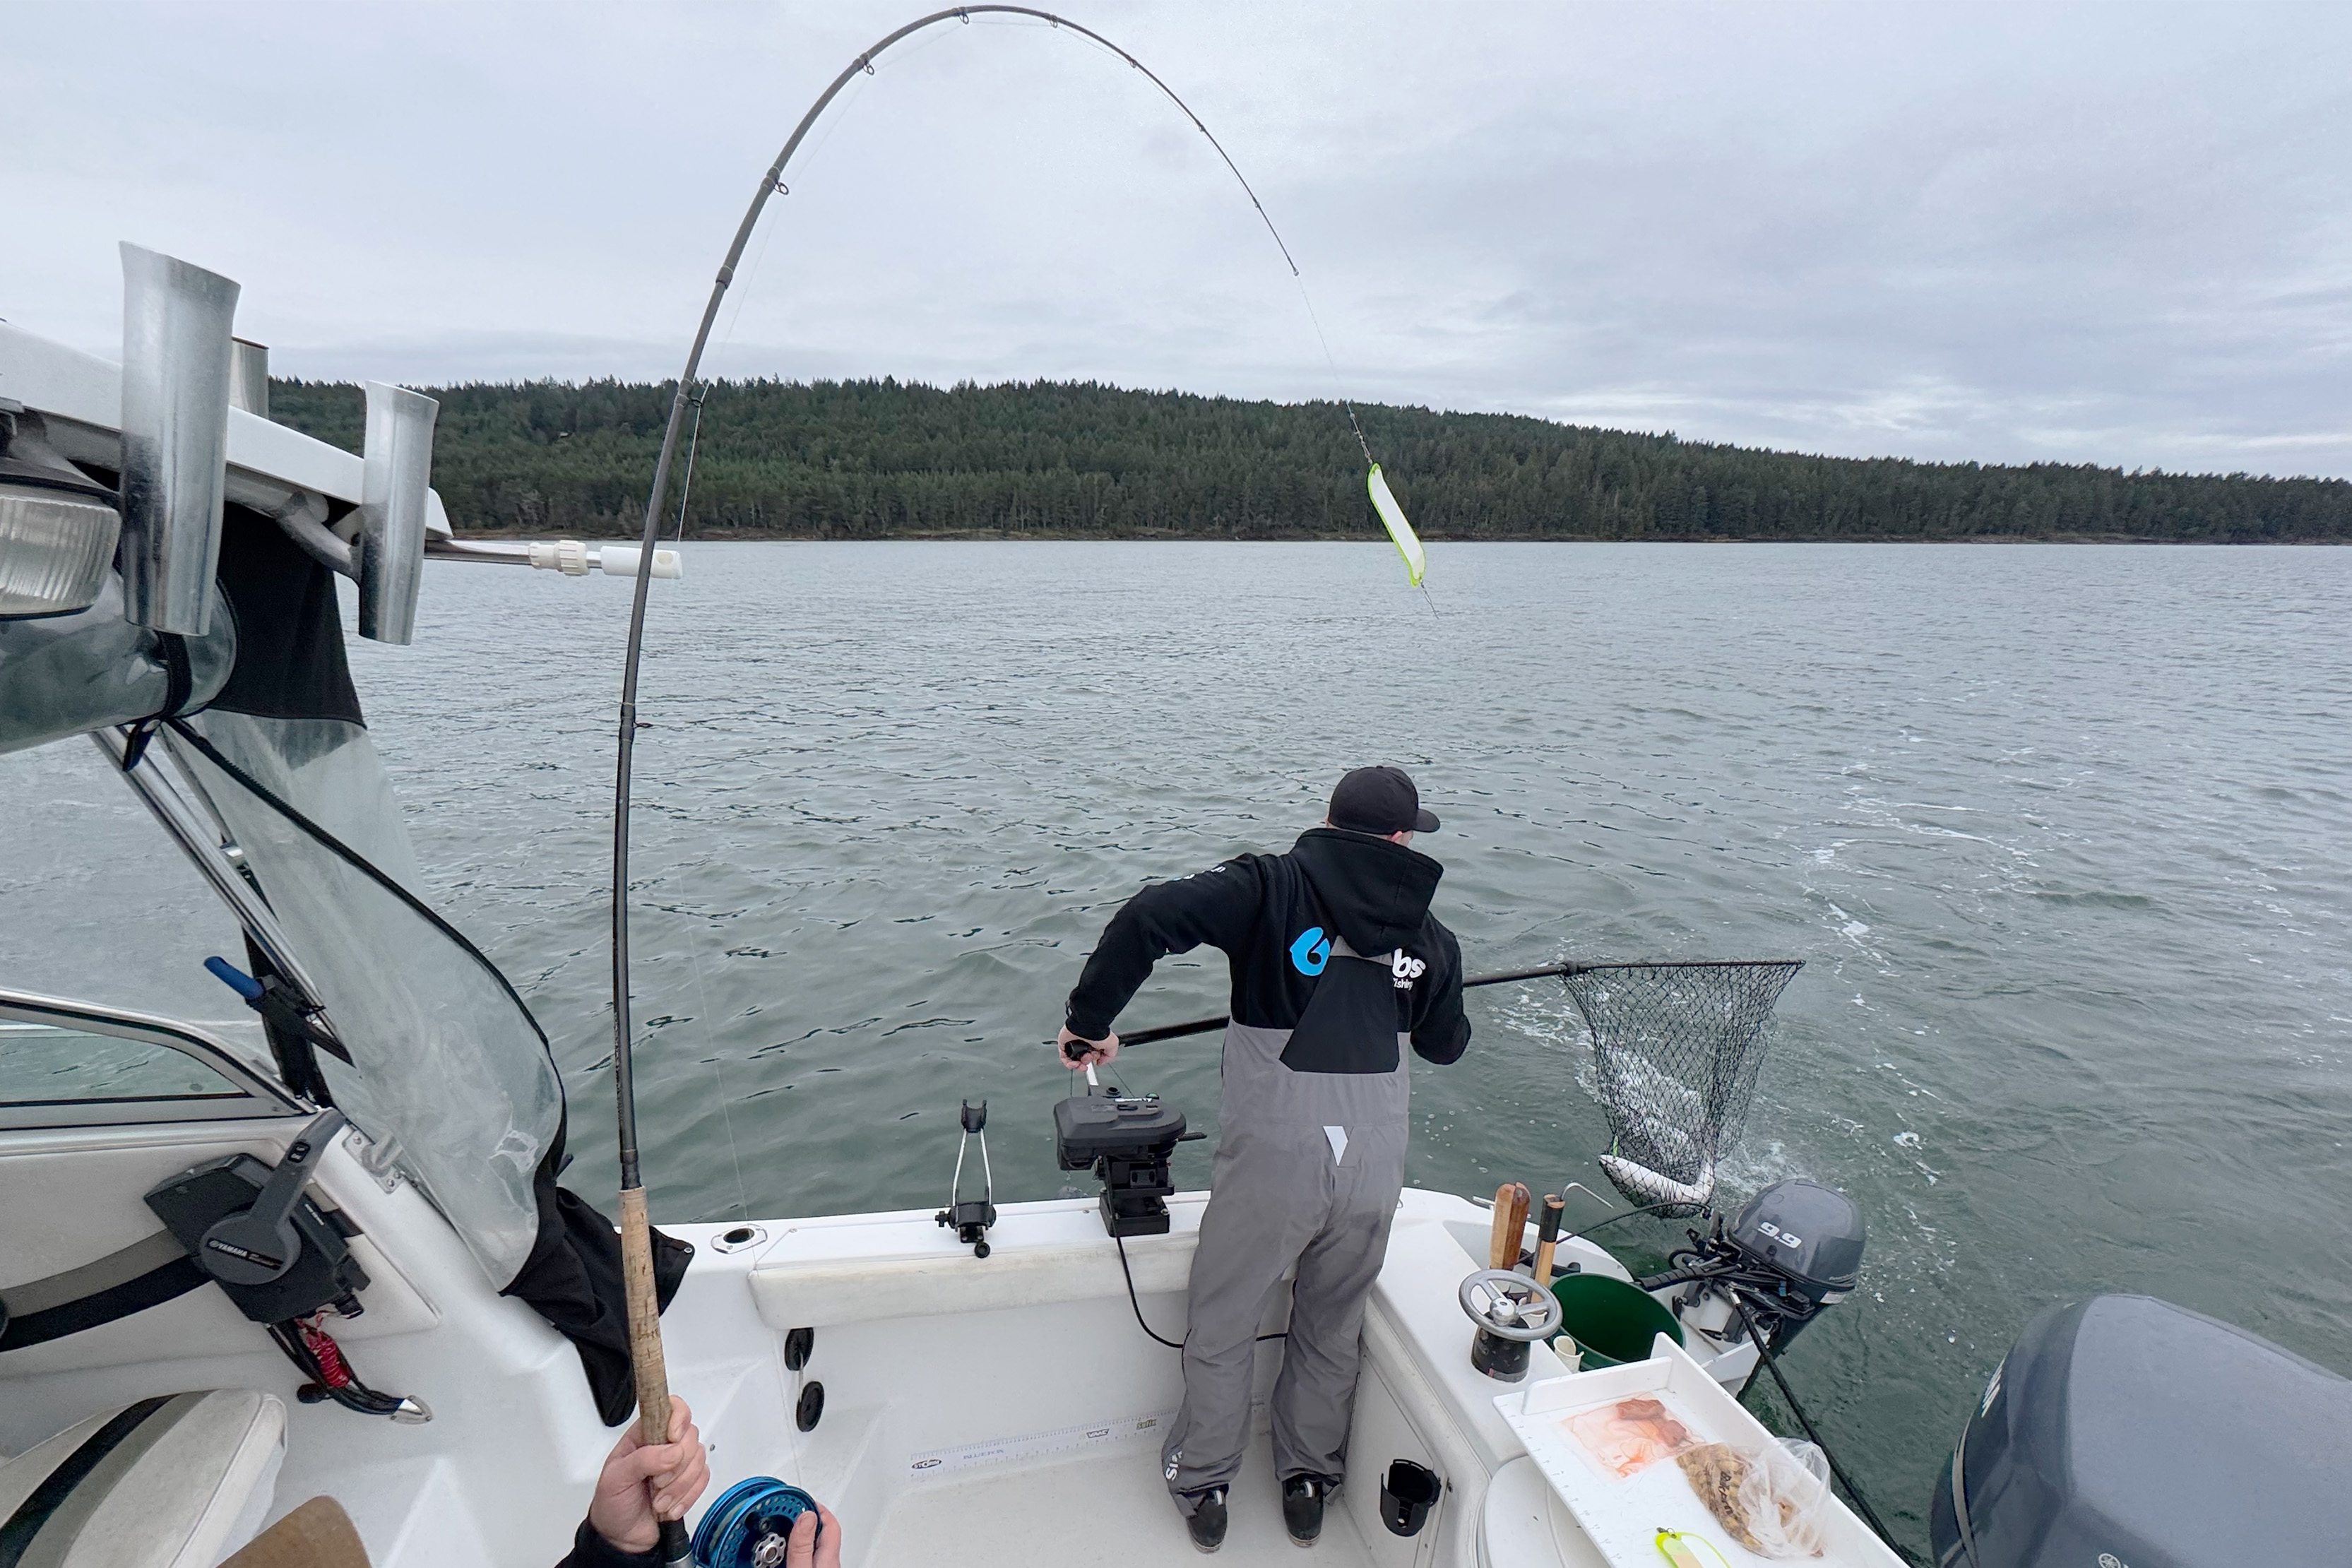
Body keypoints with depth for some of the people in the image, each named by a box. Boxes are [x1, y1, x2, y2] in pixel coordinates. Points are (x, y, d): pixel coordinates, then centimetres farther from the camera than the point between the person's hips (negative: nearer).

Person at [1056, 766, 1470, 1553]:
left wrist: (1089, 1017, -10)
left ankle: (1203, 1486, 37)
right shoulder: (1427, 932, 3)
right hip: (1374, 1167, 4)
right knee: (1332, 1331, 26)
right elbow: (1446, 1045, 18)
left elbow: (1149, 918, -22)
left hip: (1271, 1161, -3)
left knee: (1221, 1328, 20)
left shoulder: (1270, 887, -9)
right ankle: (1310, 1484, 44)